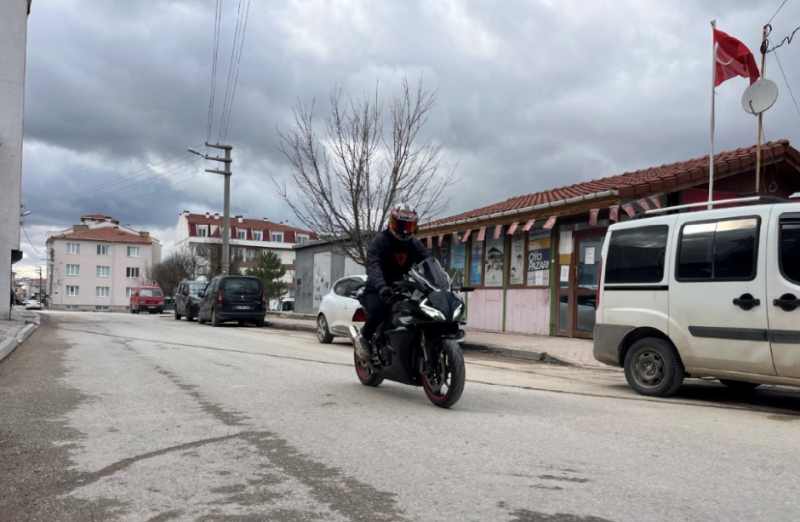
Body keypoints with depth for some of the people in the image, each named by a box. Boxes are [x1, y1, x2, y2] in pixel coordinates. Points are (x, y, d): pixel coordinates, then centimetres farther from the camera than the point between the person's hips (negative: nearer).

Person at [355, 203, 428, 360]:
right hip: (376, 292, -5)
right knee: (380, 308, -36)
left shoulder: (416, 246, 7)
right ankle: (363, 338, -9)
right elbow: (373, 266, -28)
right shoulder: (379, 241, -11)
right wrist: (381, 287, -49)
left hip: (401, 292, 5)